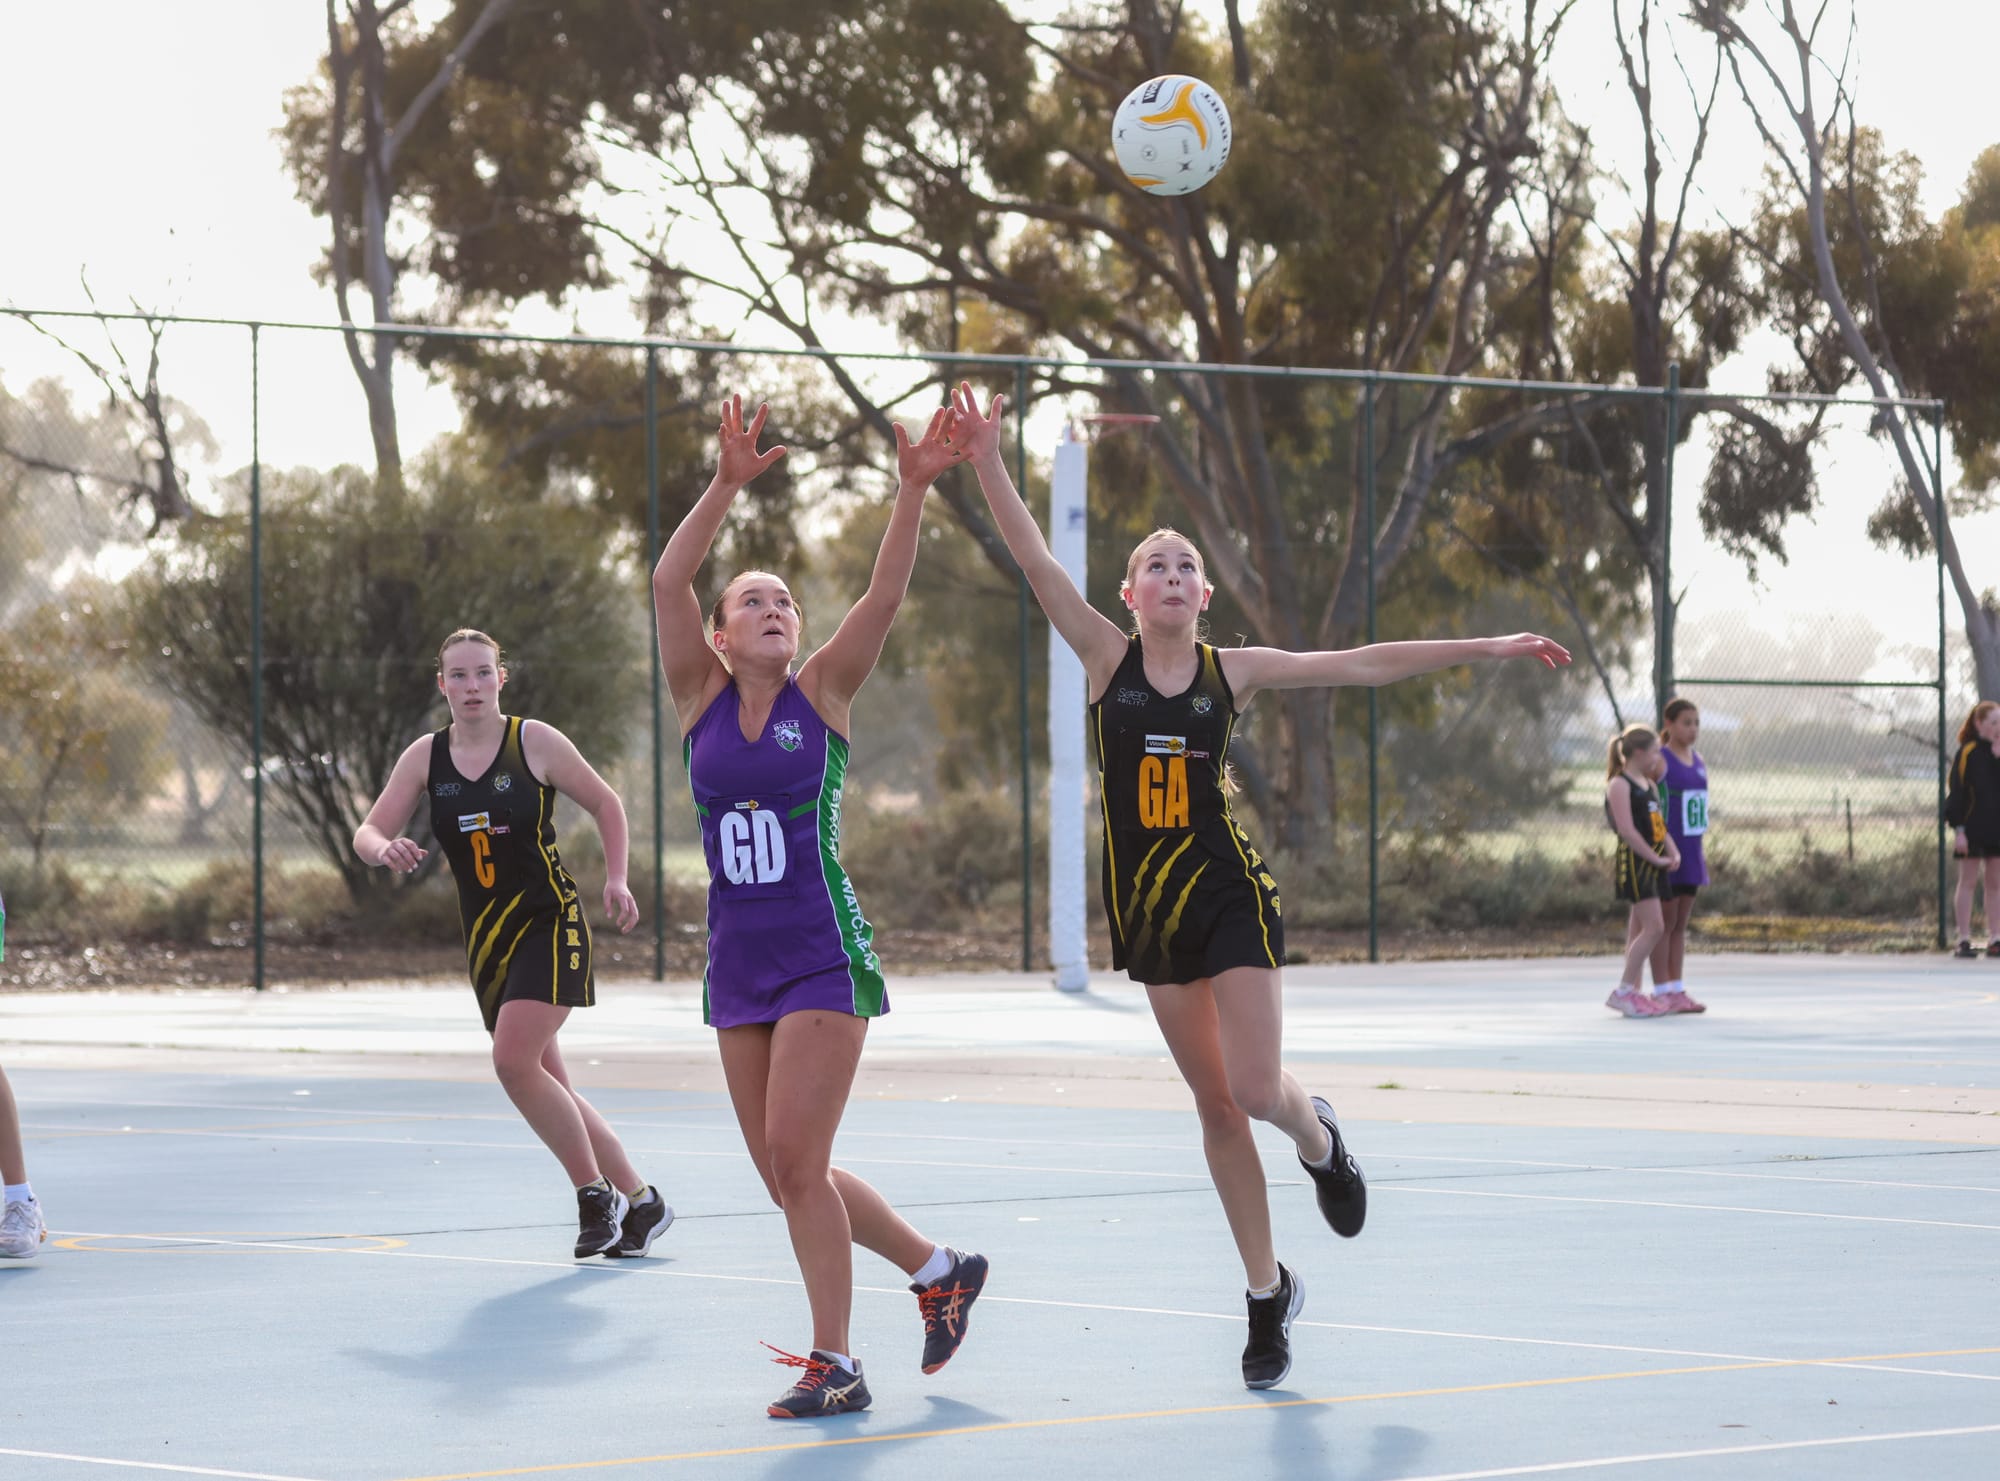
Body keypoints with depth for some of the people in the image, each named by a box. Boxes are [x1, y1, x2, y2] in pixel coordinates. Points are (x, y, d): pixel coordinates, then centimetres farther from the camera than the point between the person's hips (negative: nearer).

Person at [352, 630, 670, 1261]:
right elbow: (368, 832, -1)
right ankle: (639, 1200, 20)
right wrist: (385, 849, -25)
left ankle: (595, 1193, -8)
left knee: (514, 1060, -22)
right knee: (546, 1086, 7)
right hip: (486, 938, 5)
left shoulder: (535, 742, -6)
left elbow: (606, 804, 5)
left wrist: (616, 879, -8)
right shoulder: (426, 757, 3)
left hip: (550, 923, -5)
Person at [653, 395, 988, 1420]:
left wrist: (914, 491, -24)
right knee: (786, 1173, 7)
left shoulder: (822, 695, 0)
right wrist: (728, 484, -20)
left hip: (825, 958, -4)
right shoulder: (702, 699, 4)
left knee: (796, 1160, -13)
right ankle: (936, 1269, 28)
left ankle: (835, 1365, -4)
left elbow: (885, 594, -13)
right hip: (738, 963, 4)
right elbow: (667, 582, -10)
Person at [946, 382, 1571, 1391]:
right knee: (1215, 1105, 6)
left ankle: (1318, 1136, 24)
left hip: (1231, 895, -1)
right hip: (1149, 903, 1)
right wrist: (987, 463, -22)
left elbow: (1363, 666, 1)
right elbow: (1035, 561, -11)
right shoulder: (1105, 658, -1)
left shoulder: (1235, 671, -1)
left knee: (1255, 1089, -14)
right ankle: (1267, 1294, 18)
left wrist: (1486, 648, 0)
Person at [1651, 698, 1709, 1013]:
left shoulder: (1699, 762, 13)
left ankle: (1677, 990, 14)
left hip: (1690, 851, 7)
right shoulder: (1660, 761, -10)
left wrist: (1701, 853, 17)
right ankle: (1662, 992, 0)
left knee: (1680, 924, 10)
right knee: (1664, 923, -3)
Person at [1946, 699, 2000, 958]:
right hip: (1973, 828, -5)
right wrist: (1958, 829, -13)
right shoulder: (1967, 752, -6)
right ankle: (1964, 940, -1)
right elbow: (1957, 791, -9)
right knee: (1968, 881, -2)